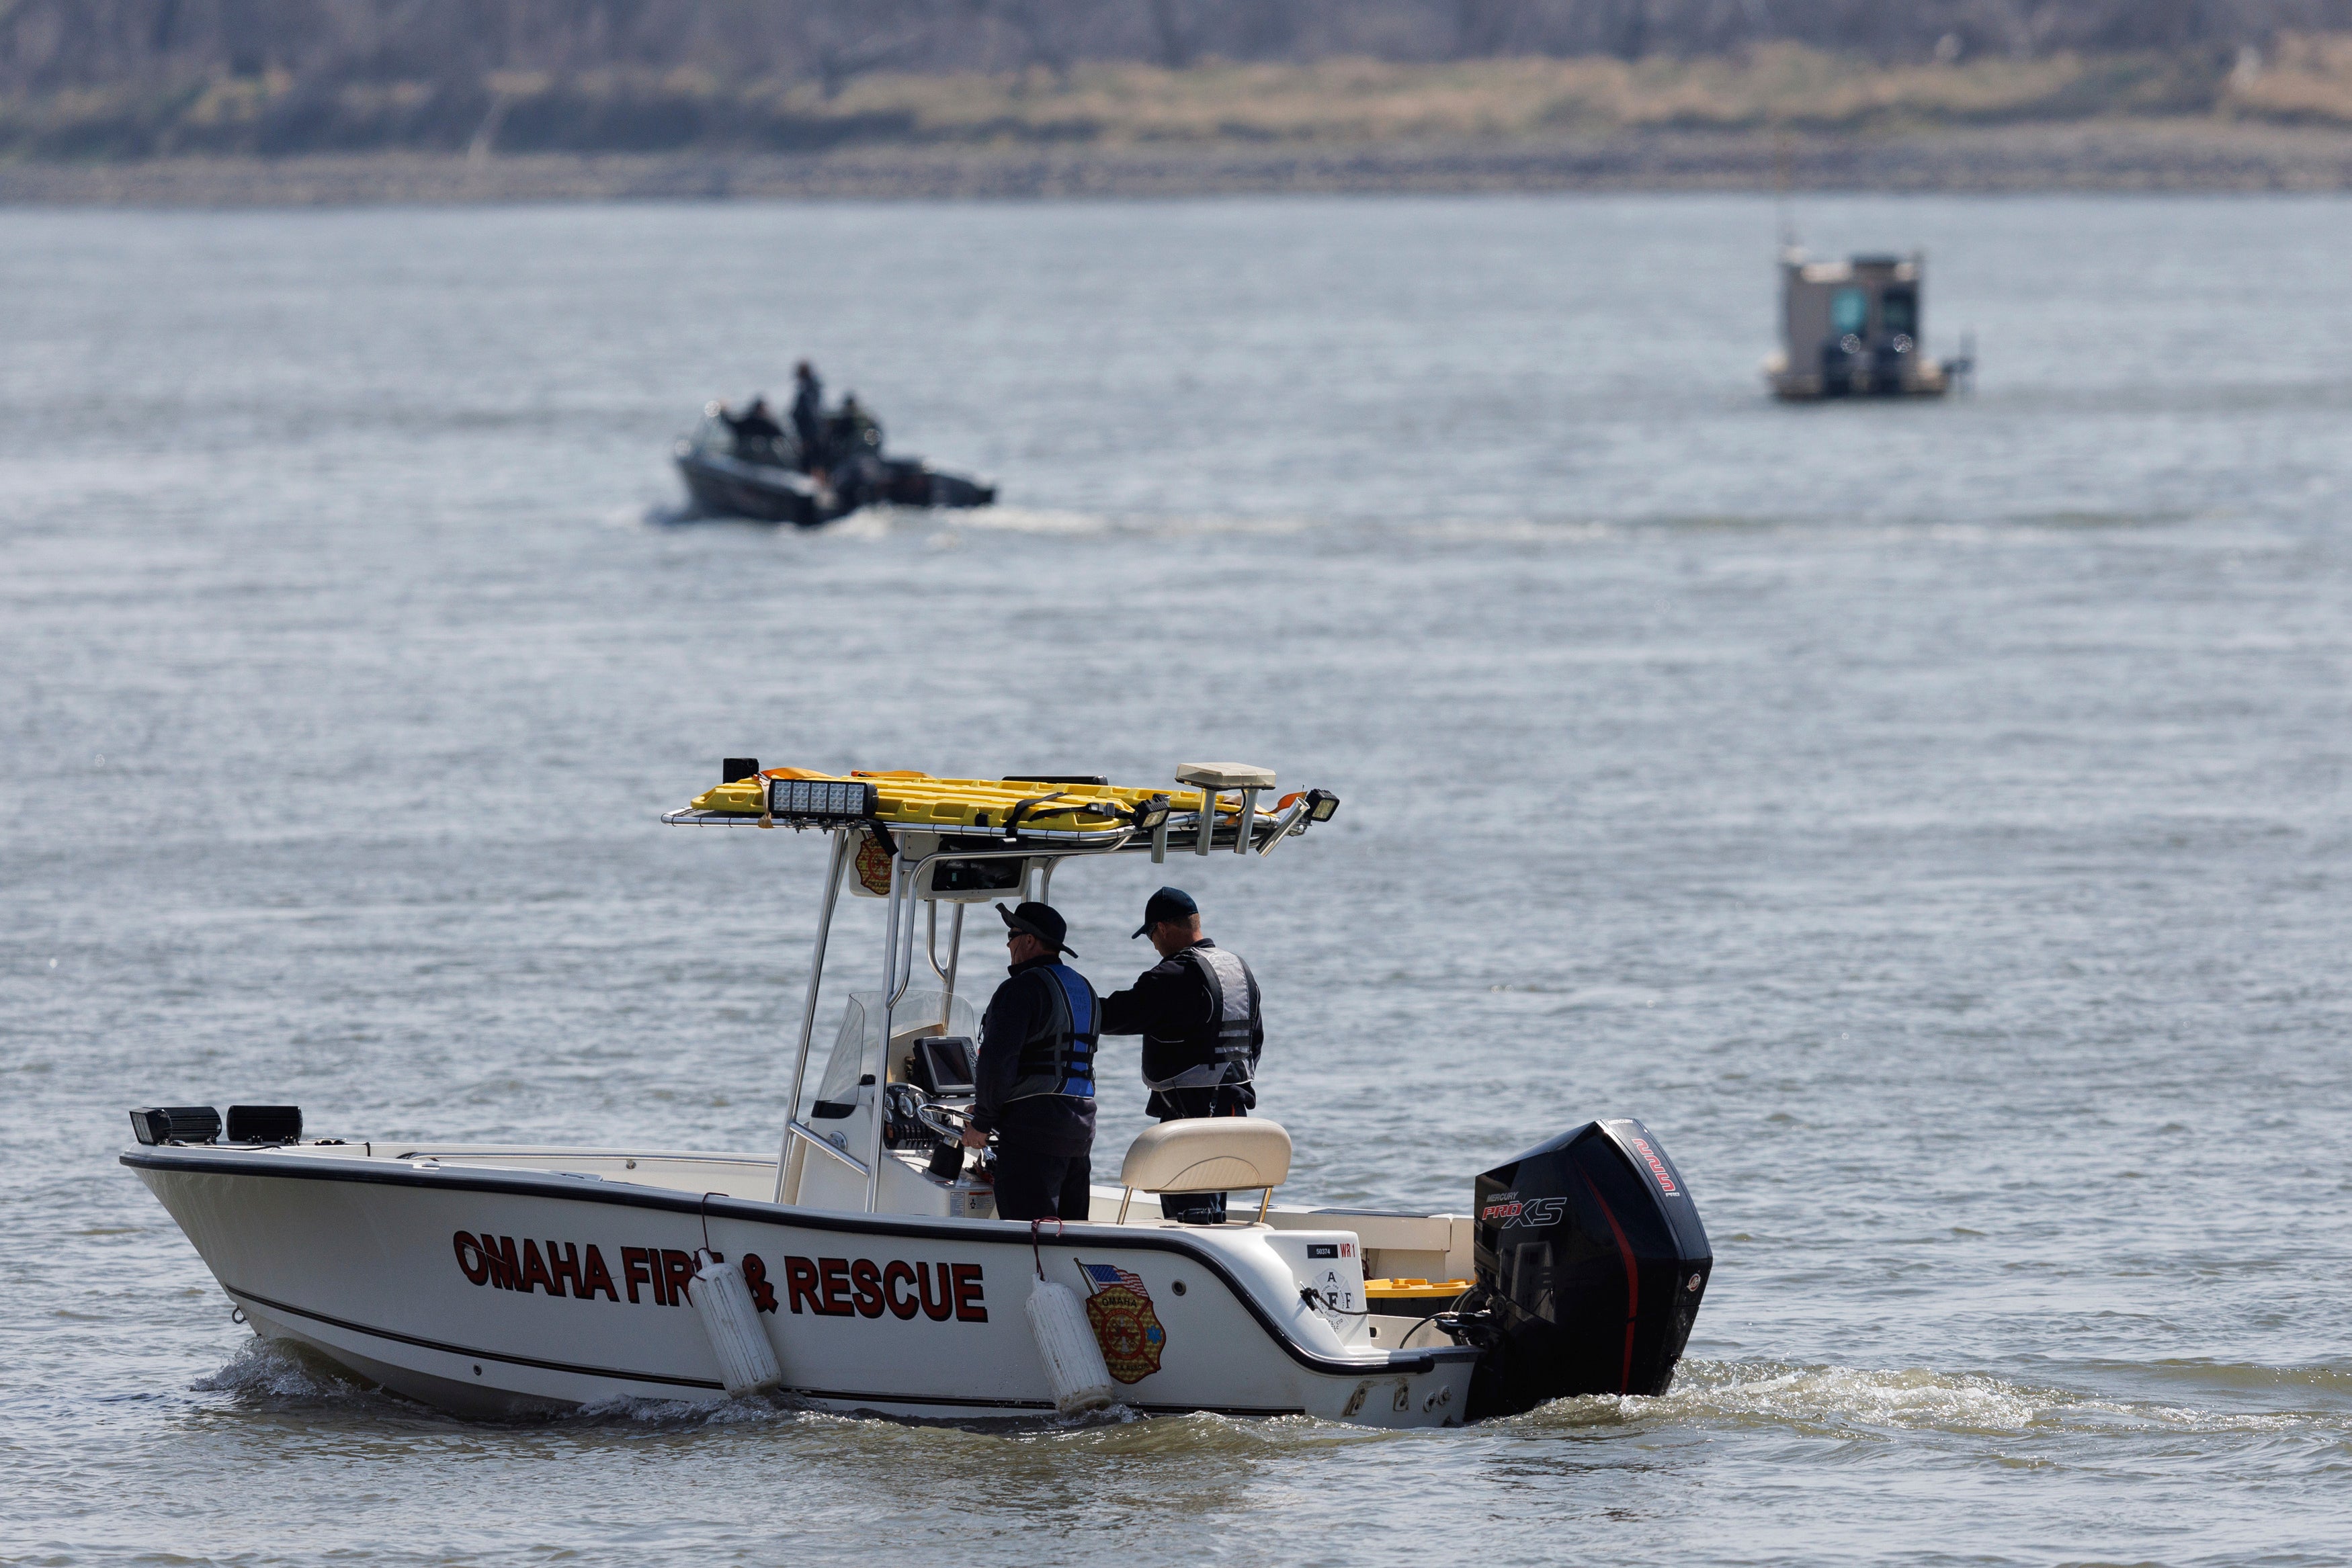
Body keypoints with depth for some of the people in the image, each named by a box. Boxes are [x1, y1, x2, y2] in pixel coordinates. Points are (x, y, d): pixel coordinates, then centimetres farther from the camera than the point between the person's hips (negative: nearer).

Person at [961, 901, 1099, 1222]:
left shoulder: (1022, 989, -10)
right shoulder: (1085, 990, 19)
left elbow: (998, 1060, -17)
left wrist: (982, 1122, -6)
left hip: (1032, 1126, -9)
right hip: (1081, 1129, 9)